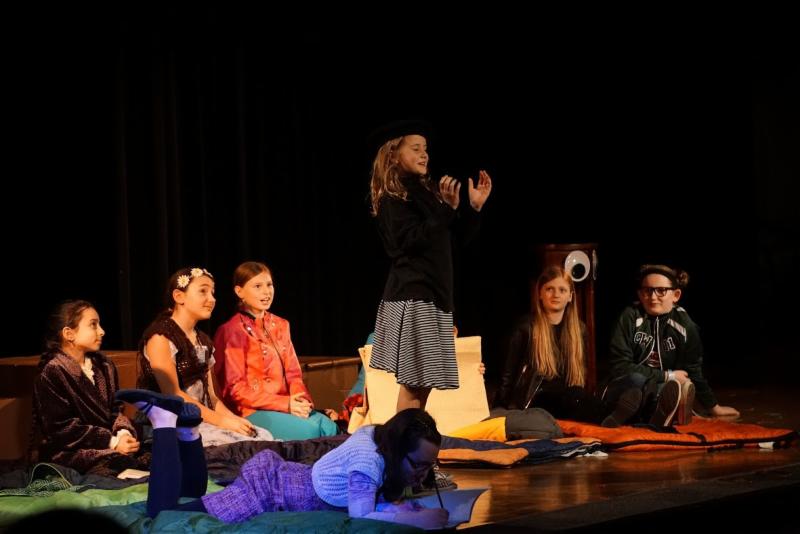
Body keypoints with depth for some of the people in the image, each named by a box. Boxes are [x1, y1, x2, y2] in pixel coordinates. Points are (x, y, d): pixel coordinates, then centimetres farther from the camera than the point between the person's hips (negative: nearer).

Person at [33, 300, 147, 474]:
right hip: (69, 453, -7)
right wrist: (112, 442, -20)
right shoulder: (52, 374, -9)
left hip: (110, 440, 7)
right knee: (122, 463, -34)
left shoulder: (104, 366, 15)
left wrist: (123, 433, -11)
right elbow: (61, 427, -15)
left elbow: (115, 408, 14)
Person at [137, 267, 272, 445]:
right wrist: (221, 421, -17)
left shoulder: (204, 342, 19)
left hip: (203, 422, 8)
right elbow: (172, 394, -15)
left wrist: (233, 418, -5)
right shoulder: (161, 336, -7)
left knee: (264, 436, -19)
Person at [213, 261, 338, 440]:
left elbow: (293, 373, 14)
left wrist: (301, 401, -9)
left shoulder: (280, 325, 17)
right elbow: (236, 388, -9)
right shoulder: (233, 331, -4)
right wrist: (285, 404, -16)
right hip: (250, 412, -6)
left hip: (288, 406, 6)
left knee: (329, 427, -22)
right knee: (309, 431, -29)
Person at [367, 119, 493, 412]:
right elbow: (412, 240, -19)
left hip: (434, 294, 8)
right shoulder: (393, 198, -6)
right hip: (411, 297, -8)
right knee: (413, 382, -12)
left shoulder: (427, 191, 16)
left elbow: (463, 234, 18)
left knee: (423, 382, 5)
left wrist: (474, 206, 1)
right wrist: (447, 207, -21)